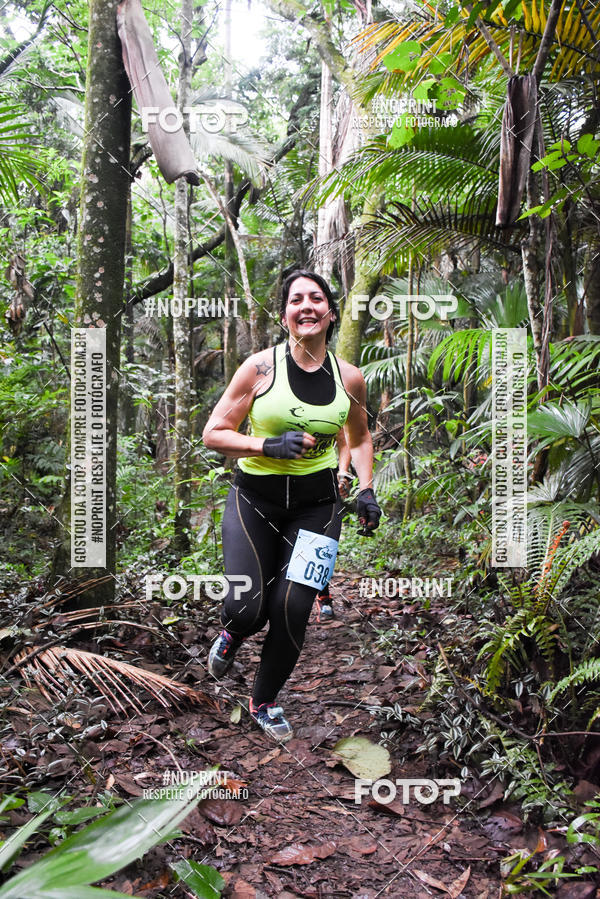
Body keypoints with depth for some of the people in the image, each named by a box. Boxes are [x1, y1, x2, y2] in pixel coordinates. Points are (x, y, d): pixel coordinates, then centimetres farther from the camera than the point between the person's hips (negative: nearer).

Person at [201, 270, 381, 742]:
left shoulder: (350, 377, 1)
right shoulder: (260, 366, -8)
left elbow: (360, 436, 19)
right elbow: (213, 433, -5)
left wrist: (366, 489, 6)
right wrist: (270, 446, -19)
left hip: (316, 503, 2)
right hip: (255, 497, -2)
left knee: (292, 608, -7)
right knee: (246, 611, -12)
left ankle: (264, 701, 23)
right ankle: (233, 636, 31)